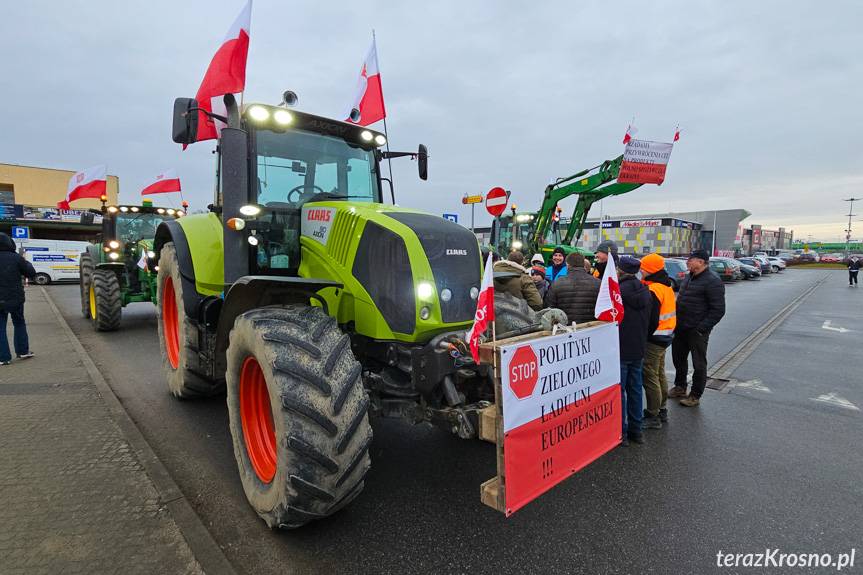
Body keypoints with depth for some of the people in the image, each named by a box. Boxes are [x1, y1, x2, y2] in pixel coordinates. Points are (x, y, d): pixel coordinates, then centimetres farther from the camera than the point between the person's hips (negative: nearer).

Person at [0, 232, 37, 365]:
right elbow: (32, 274, -2)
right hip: (15, 299, 0)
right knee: (19, 324, 18)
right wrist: (28, 263, 15)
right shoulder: (16, 258, -10)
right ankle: (22, 351, 22)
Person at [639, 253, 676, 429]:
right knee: (660, 375, 20)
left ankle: (653, 417, 6)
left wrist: (643, 336, -16)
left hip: (654, 339, -10)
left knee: (650, 378, -2)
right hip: (665, 337, 10)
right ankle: (662, 410, 32)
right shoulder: (666, 286, 10)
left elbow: (651, 320, -24)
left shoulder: (654, 290, -22)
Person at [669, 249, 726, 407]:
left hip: (697, 330, -8)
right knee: (678, 358, 19)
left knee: (699, 364, 5)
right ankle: (680, 387, 36)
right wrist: (676, 321, 12)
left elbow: (718, 310, -17)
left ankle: (695, 396, 18)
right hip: (680, 328, 8)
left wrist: (701, 328, -19)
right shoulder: (689, 277, 11)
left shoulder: (712, 281, -15)